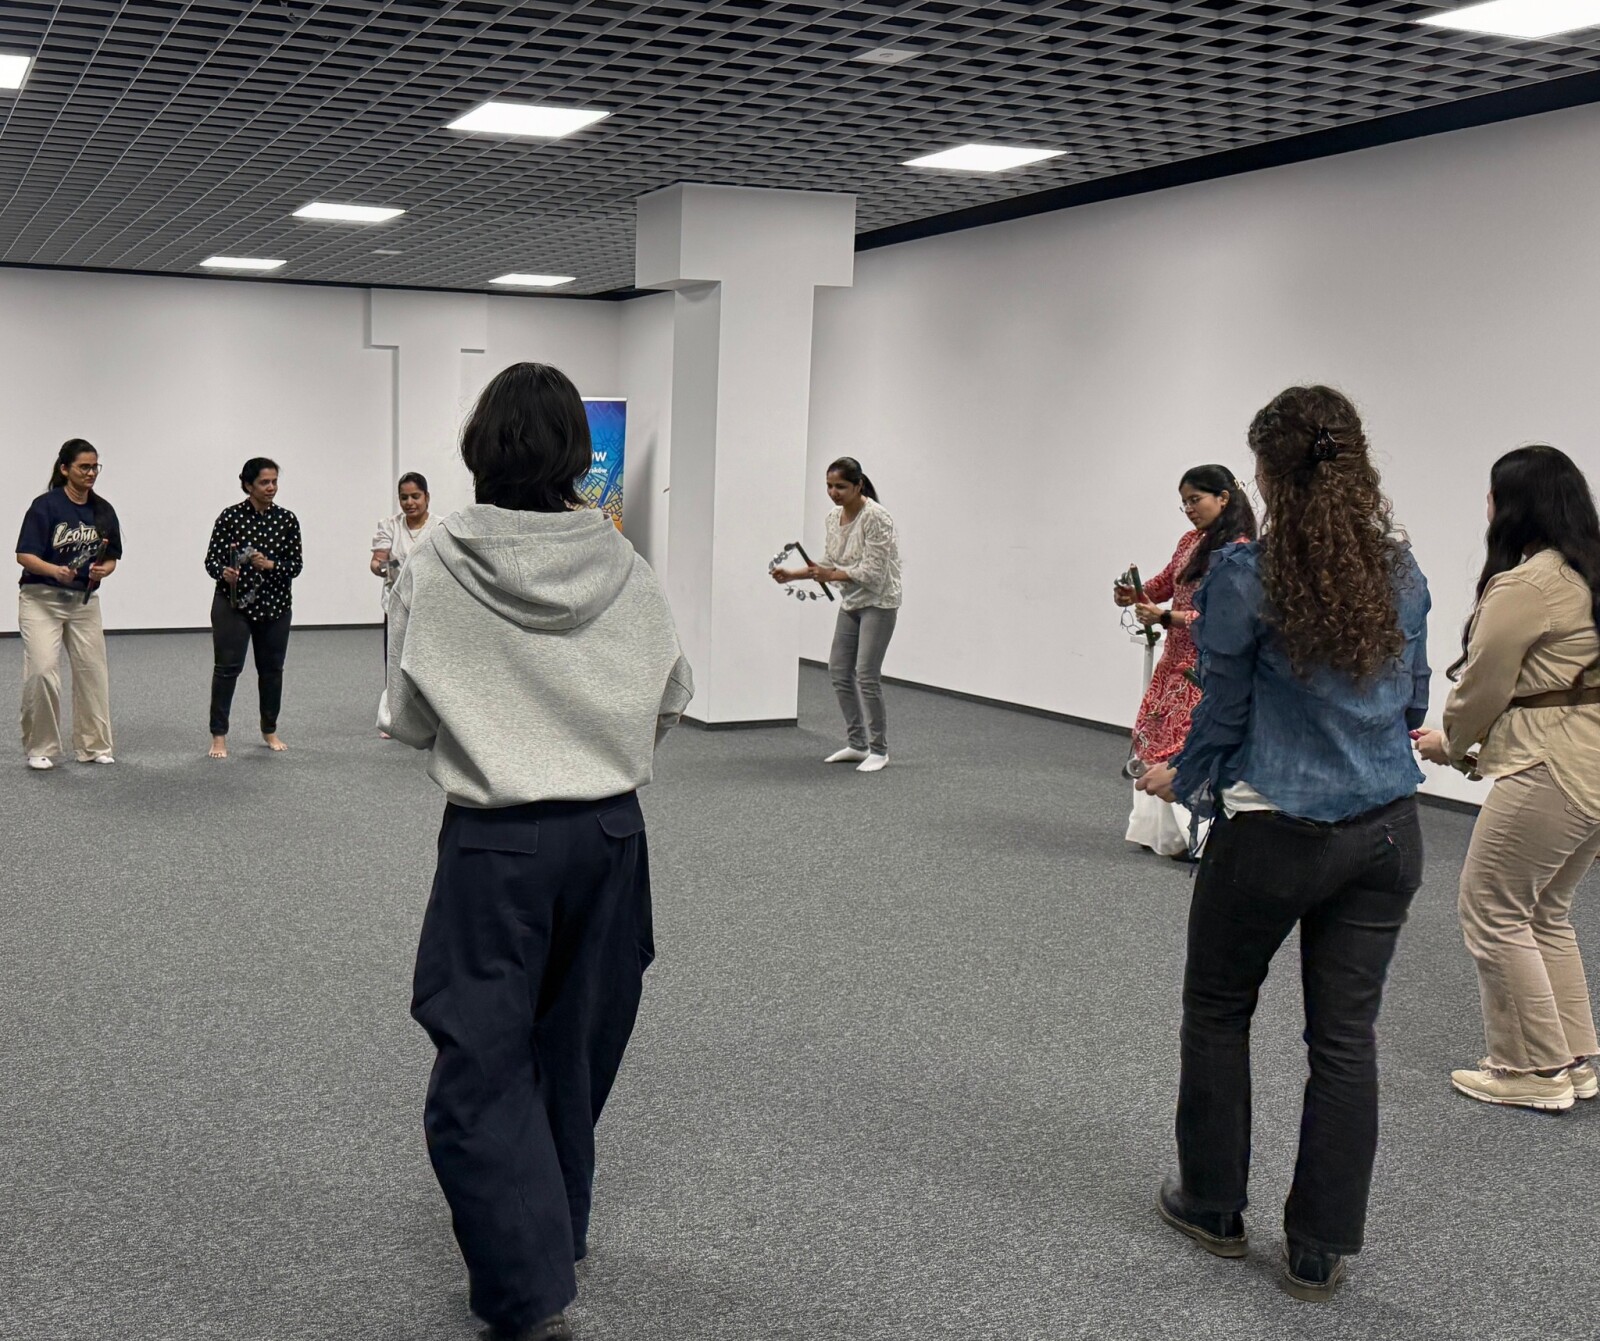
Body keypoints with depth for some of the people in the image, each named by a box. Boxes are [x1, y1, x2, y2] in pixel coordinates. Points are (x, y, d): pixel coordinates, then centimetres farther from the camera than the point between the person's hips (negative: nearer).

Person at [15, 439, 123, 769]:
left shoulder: (103, 510, 1)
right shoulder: (45, 505, -13)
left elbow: (111, 558, 7)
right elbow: (24, 555, -14)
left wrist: (103, 570, -16)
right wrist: (55, 570, -32)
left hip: (84, 601, 5)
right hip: (42, 599, -5)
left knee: (93, 671, 6)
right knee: (42, 671, -14)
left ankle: (94, 746, 19)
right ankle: (40, 748, 2)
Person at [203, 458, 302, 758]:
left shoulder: (287, 519, 1)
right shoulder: (230, 516, -6)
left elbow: (295, 565, -1)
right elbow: (211, 560, -6)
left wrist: (270, 565, -19)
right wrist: (224, 572, -27)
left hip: (274, 604, 3)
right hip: (233, 603, -3)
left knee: (271, 668, 11)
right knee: (227, 667, -6)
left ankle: (270, 731, 26)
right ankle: (219, 735, 0)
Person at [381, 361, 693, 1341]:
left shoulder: (435, 570, -11)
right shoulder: (626, 569, -5)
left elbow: (409, 721, -5)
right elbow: (673, 698, 6)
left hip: (495, 842, -3)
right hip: (610, 834, 4)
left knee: (482, 1071, 6)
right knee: (575, 1049, 20)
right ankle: (557, 1232, 39)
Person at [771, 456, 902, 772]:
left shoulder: (876, 517, -22)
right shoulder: (833, 518, 3)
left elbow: (872, 572, -25)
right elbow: (829, 565, 9)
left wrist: (832, 576, -30)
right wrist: (792, 574, -3)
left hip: (878, 602, -9)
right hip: (851, 603, 9)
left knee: (867, 675, -11)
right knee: (839, 672, 6)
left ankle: (879, 750, 1)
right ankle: (857, 744, 16)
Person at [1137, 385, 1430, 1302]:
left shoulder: (1246, 575, -13)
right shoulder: (1402, 571, 3)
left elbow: (1224, 716, -6)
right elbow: (1413, 705, 13)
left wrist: (1182, 781, 13)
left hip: (1274, 835, -4)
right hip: (1385, 831, 4)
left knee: (1218, 1013, 17)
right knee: (1347, 1036, 9)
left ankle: (1215, 1208, 29)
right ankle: (1321, 1253, 19)